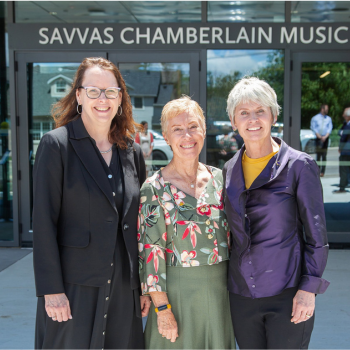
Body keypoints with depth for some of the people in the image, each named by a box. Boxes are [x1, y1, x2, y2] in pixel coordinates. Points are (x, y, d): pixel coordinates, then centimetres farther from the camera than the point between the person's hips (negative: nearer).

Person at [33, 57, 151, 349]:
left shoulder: (133, 152, 9)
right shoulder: (57, 144, -5)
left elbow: (140, 225, 11)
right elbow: (43, 221, -9)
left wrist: (145, 285, 9)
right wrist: (51, 290, -13)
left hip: (124, 289, 5)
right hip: (73, 287, -4)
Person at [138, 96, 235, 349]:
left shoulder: (219, 179, 4)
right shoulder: (155, 188, -10)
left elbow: (230, 237, 10)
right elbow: (151, 250, -11)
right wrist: (162, 308, -13)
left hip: (220, 289, 4)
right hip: (177, 291, -4)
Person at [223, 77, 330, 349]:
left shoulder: (299, 166, -7)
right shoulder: (230, 170, 6)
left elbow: (317, 235, -5)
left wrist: (308, 289, -11)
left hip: (287, 295, -4)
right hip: (241, 294, 4)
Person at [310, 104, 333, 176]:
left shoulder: (329, 118, 12)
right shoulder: (315, 118, 6)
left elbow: (330, 128, 5)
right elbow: (313, 127, -1)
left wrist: (325, 136, -10)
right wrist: (319, 136, -10)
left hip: (325, 138, 1)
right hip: (318, 138, -1)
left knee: (324, 156, -2)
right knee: (318, 155, -3)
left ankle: (322, 172, 0)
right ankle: (317, 171, 1)